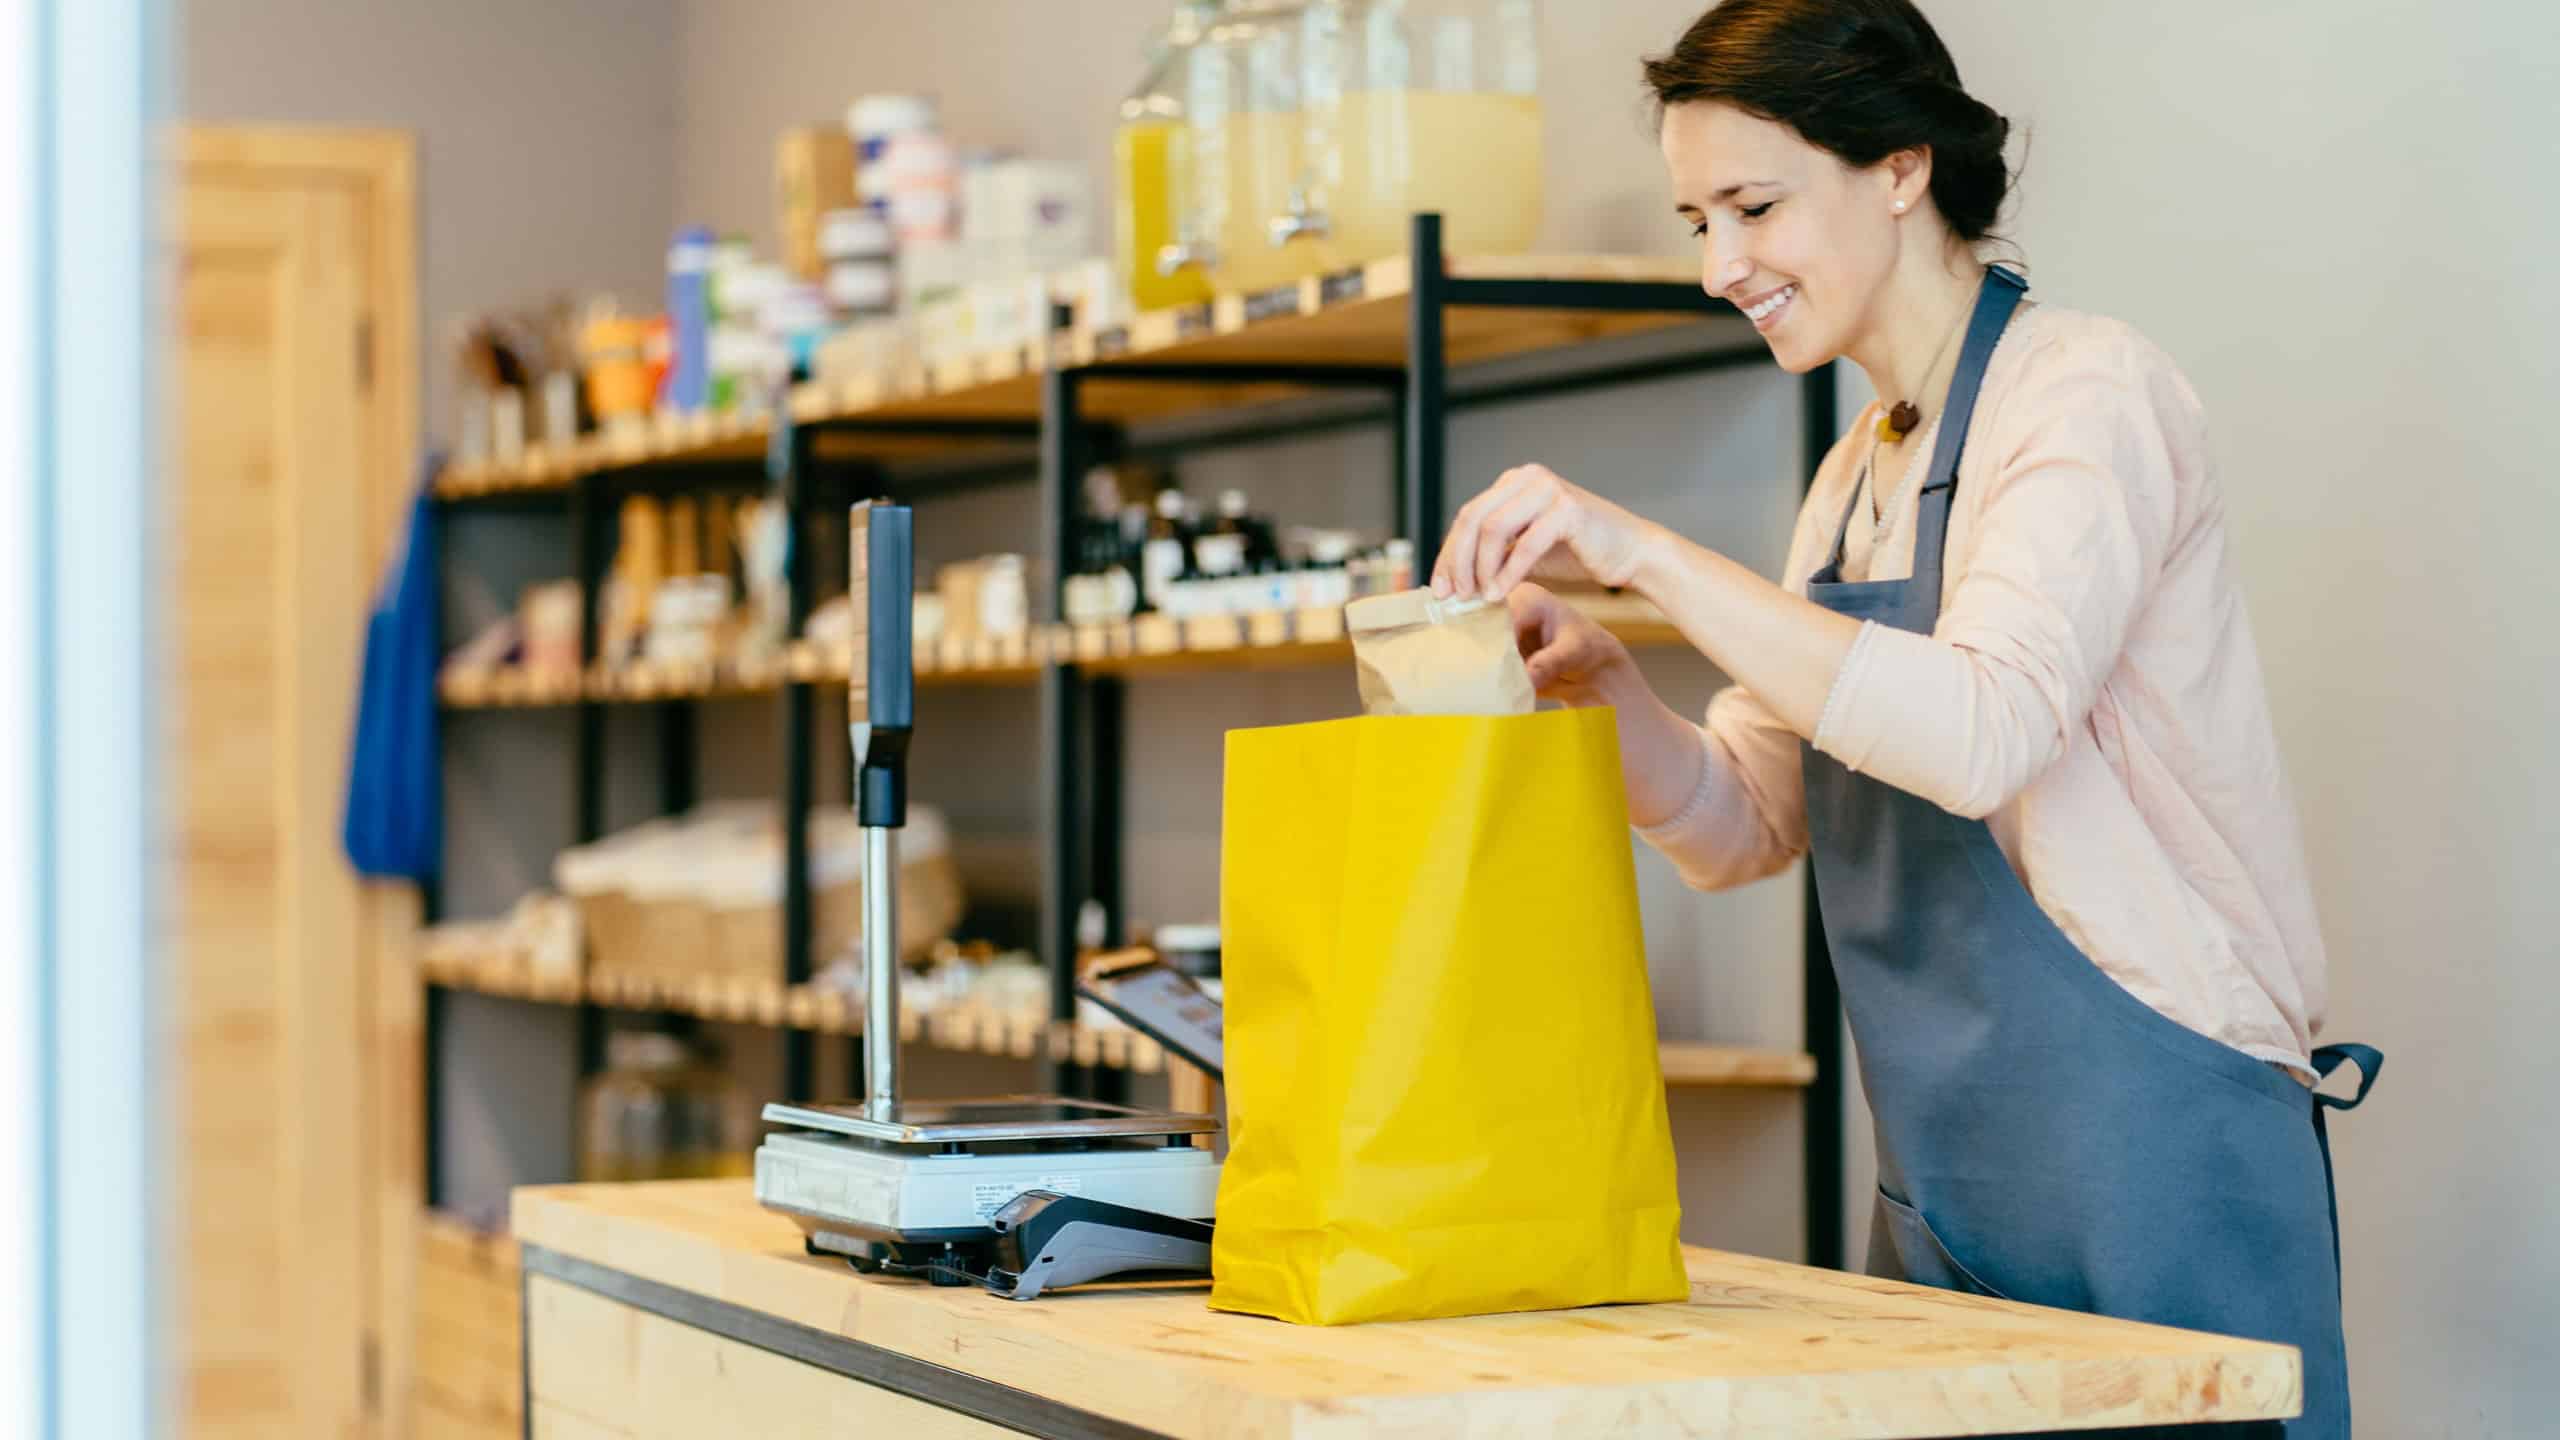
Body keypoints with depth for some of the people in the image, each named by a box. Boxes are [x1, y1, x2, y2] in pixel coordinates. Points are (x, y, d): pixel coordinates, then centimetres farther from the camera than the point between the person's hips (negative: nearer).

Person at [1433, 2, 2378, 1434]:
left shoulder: (2087, 390, -10)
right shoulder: (1857, 477, 15)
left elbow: (1980, 731, -26)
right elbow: (1748, 823, 15)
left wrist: (1647, 553, -26)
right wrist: (1603, 681, -4)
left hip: (2156, 1160, -8)